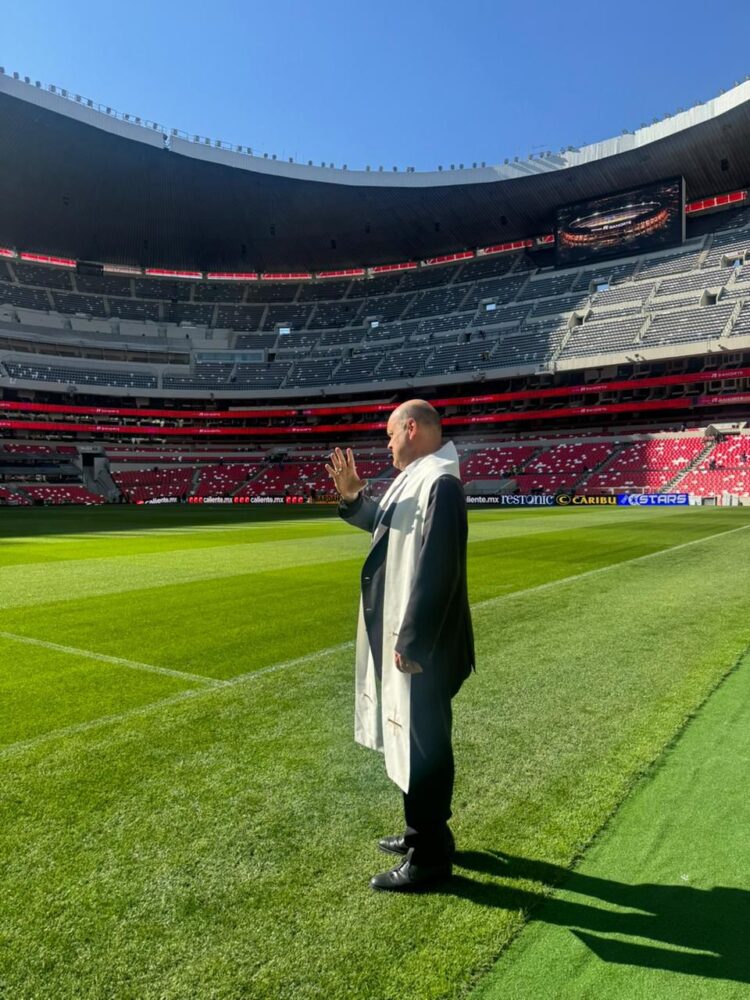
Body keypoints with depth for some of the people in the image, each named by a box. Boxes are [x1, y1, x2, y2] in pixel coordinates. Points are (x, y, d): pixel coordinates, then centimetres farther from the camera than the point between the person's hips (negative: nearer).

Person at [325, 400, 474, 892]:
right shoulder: (417, 478, 10)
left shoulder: (440, 483, -22)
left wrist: (411, 641, -23)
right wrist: (353, 496, 11)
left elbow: (437, 570, -27)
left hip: (422, 644, -10)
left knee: (424, 745, 4)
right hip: (405, 633, 10)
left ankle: (431, 856, 22)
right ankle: (422, 831, 39)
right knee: (411, 738, 21)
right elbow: (388, 525, 26)